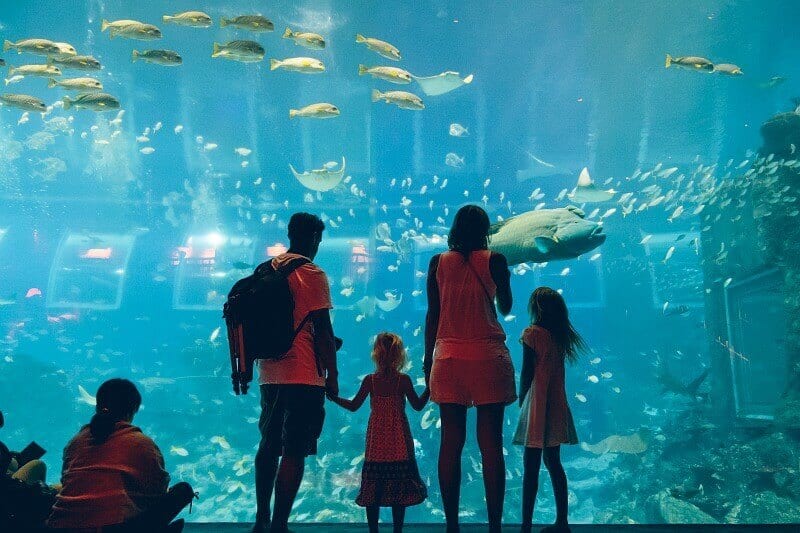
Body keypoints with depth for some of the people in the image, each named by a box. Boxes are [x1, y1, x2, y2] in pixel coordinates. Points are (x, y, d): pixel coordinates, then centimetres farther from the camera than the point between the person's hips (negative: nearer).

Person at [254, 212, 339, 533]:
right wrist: (332, 375, -7)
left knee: (269, 446, 17)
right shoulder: (312, 275, -9)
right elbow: (323, 330, -12)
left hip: (269, 374, 7)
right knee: (294, 453, -4)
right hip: (303, 376, -7)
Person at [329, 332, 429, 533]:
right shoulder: (404, 380, -6)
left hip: (376, 442, 1)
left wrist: (333, 397, 14)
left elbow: (353, 406, 3)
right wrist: (429, 388, 10)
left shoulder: (370, 380, -3)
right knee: (398, 486, 4)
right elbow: (418, 405, 1)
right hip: (399, 442, -1)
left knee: (373, 487, 7)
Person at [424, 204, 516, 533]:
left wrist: (428, 358, 14)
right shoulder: (494, 260, 2)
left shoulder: (438, 262, 7)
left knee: (451, 442, 3)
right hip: (488, 356, -2)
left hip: (447, 357, 2)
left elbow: (432, 314, 7)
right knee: (491, 444, -1)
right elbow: (505, 307, 13)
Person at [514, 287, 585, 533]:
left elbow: (526, 373, -11)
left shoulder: (532, 333, -10)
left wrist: (521, 398, 2)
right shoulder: (561, 335, 8)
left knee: (531, 466, -4)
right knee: (553, 462, 15)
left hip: (537, 403, -7)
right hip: (557, 405, 7)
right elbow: (555, 370, 8)